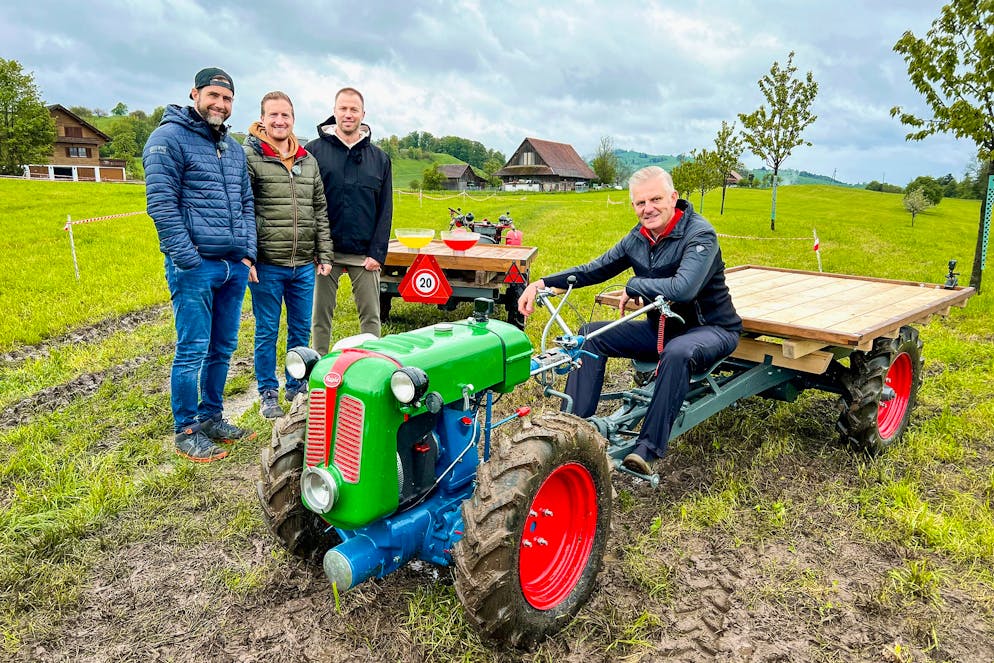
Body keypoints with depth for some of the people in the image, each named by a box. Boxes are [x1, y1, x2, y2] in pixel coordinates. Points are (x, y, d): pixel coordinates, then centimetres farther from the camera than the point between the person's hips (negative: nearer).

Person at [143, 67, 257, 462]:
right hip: (195, 266, -7)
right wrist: (188, 260, -16)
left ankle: (211, 417, 27)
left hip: (235, 267, 7)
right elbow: (161, 204, -11)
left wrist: (248, 252, 7)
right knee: (192, 351, -3)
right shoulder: (169, 138, -4)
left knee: (222, 349, 13)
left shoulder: (234, 149, 18)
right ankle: (186, 432, 10)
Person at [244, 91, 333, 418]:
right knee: (267, 332, 7)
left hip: (304, 265, 5)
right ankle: (268, 393, 22)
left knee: (301, 330, 13)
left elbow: (320, 211, 13)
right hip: (266, 265, -4)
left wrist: (324, 255, 8)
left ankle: (296, 387, 30)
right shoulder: (248, 157, -5)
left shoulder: (308, 161, 11)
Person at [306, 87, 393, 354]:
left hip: (365, 254, 1)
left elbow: (385, 210, 7)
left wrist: (378, 252, -2)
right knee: (321, 317, 6)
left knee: (371, 317, 5)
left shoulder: (379, 158, 9)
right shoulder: (314, 150, 3)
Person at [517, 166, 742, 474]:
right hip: (662, 327, 7)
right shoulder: (638, 238, 1)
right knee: (590, 334, -7)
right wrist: (543, 283, -3)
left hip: (710, 329, -7)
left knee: (678, 353, -41)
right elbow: (594, 270, 8)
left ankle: (647, 450, -33)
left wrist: (634, 286, -21)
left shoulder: (699, 234, -20)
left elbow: (683, 288, -37)